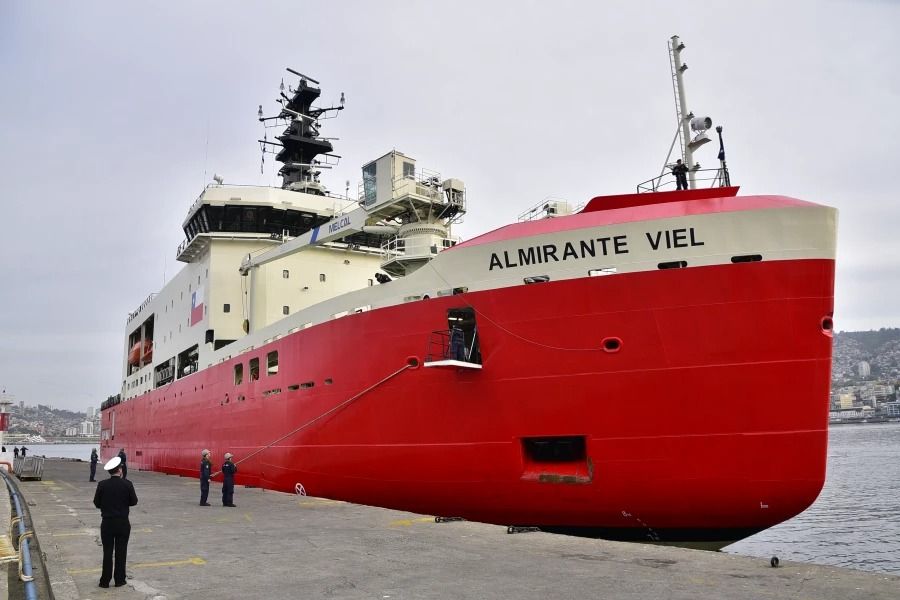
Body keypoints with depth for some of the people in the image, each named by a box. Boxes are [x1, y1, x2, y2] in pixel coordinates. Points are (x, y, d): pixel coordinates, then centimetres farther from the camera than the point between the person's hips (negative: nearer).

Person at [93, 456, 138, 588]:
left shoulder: (102, 485, -8)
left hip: (107, 523, 1)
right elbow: (133, 502, -3)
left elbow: (97, 503, -2)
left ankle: (105, 581, 15)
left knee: (107, 552, 10)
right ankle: (119, 580, 15)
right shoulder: (127, 484, -11)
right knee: (121, 552, 9)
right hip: (123, 523, -1)